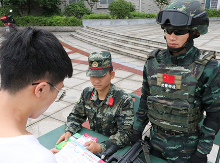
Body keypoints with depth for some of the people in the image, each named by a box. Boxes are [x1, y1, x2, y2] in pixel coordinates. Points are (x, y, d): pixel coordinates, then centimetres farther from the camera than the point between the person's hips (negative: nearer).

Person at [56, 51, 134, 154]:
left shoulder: (124, 100, -19)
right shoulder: (87, 93, -2)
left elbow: (125, 133, -21)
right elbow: (76, 116, 9)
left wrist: (101, 147, -33)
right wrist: (68, 132, -11)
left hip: (114, 149, -4)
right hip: (92, 141, 5)